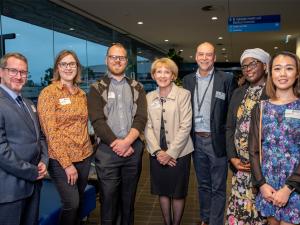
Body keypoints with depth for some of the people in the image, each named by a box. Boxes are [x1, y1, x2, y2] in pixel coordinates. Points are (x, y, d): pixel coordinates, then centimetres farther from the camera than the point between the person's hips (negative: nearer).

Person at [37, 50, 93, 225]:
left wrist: (88, 149, 3)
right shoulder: (48, 93, -9)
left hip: (84, 156, 5)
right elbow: (51, 132, -14)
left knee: (80, 201, 16)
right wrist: (67, 164, -16)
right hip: (61, 160, -5)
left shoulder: (81, 94, 8)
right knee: (71, 203, -2)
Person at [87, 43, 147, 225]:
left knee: (129, 198, 13)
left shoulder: (137, 88, 10)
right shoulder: (97, 89, 4)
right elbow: (97, 121, -7)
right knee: (108, 199, 6)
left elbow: (141, 118, -1)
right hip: (107, 150, -2)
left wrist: (127, 142, -15)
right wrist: (117, 144, -13)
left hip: (133, 149, 2)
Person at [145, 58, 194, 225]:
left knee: (178, 193, 10)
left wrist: (170, 153, -14)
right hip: (157, 154, 4)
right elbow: (148, 127, 2)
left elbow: (185, 126, -12)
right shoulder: (149, 97, 5)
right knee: (163, 191, 15)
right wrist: (157, 151, -10)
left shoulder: (183, 94, -8)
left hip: (179, 153, -3)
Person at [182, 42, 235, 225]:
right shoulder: (188, 80, 6)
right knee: (203, 184, 19)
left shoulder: (226, 79, -5)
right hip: (196, 140, 4)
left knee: (218, 187, 6)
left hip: (217, 140, -4)